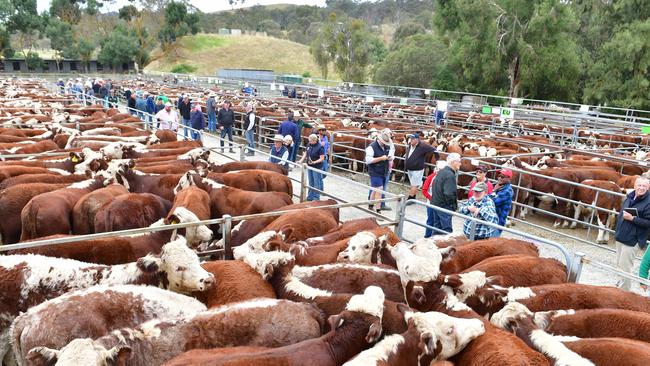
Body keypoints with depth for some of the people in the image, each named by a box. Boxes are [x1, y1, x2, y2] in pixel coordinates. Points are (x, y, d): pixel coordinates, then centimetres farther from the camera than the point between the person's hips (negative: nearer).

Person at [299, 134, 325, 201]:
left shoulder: (320, 147, -18)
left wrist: (314, 162, -31)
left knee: (316, 183, 3)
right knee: (311, 182, 17)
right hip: (309, 166, 7)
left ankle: (316, 198, 13)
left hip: (317, 167, -7)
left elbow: (322, 158, -18)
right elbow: (305, 154, 12)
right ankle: (310, 197, 29)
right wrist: (301, 161, -1)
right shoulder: (309, 145, 2)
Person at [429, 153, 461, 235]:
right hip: (444, 206, -9)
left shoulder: (441, 171, 10)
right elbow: (449, 194, -26)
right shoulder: (450, 175, -20)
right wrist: (454, 205, -12)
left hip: (435, 203, 9)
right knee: (447, 229, -2)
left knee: (437, 227, 18)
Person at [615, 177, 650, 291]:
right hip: (620, 236, 7)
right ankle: (622, 283, 35)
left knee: (624, 266, -1)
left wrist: (632, 218, -24)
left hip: (631, 240, -7)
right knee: (619, 264, 18)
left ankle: (624, 290, 11)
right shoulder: (630, 197, 6)